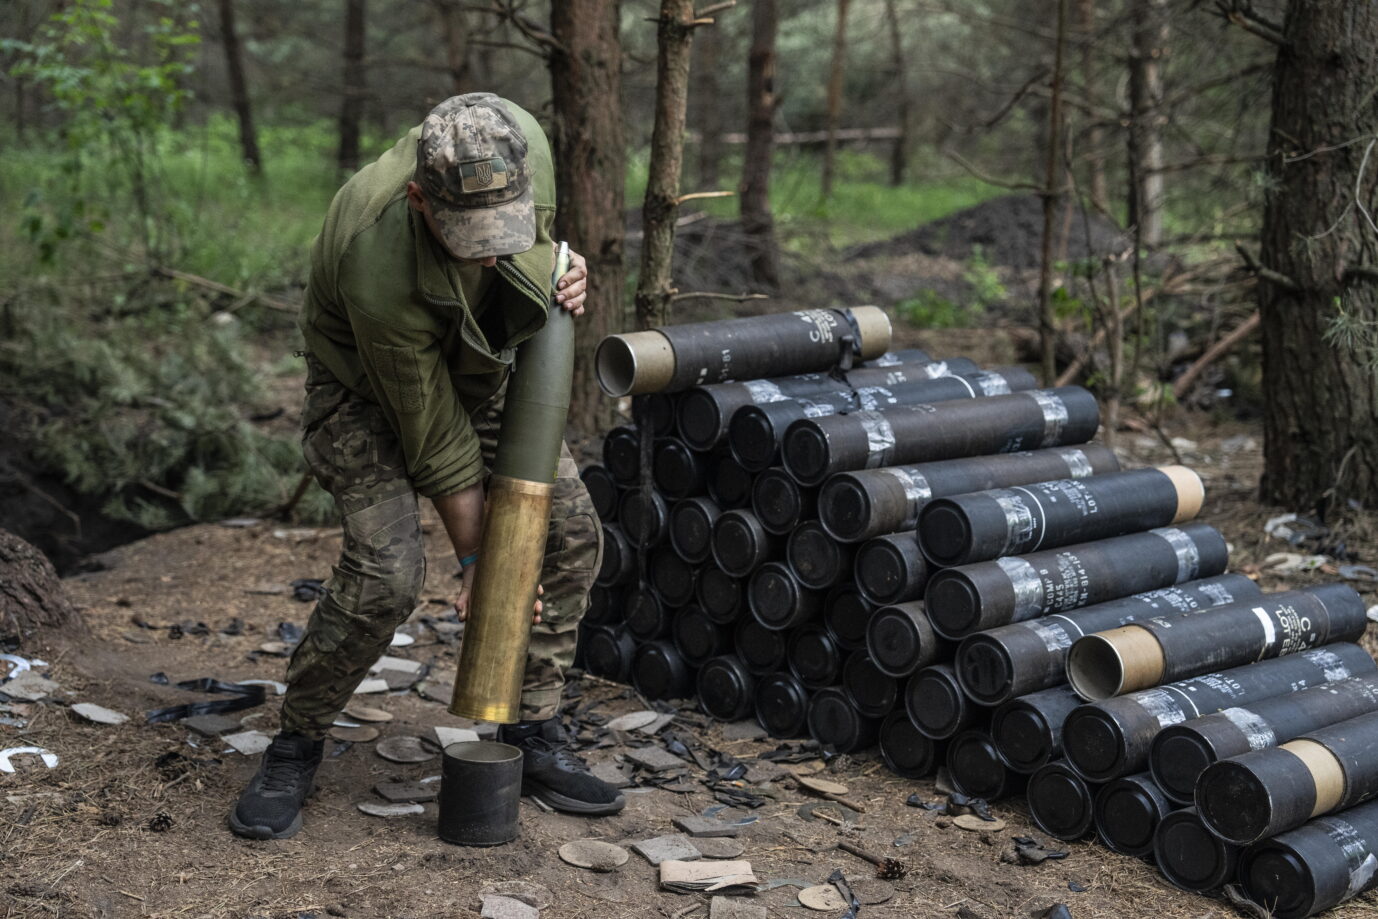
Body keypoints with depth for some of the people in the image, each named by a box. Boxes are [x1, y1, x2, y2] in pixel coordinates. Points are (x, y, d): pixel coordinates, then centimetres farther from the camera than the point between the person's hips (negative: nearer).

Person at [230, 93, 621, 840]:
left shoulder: (520, 143, -28)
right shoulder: (379, 269, -41)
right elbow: (433, 433, -28)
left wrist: (558, 267, -21)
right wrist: (476, 559, -17)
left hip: (478, 363, 6)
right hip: (368, 386, -6)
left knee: (570, 531, -4)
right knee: (386, 571, -22)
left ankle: (532, 732, 11)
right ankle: (296, 745, 2)